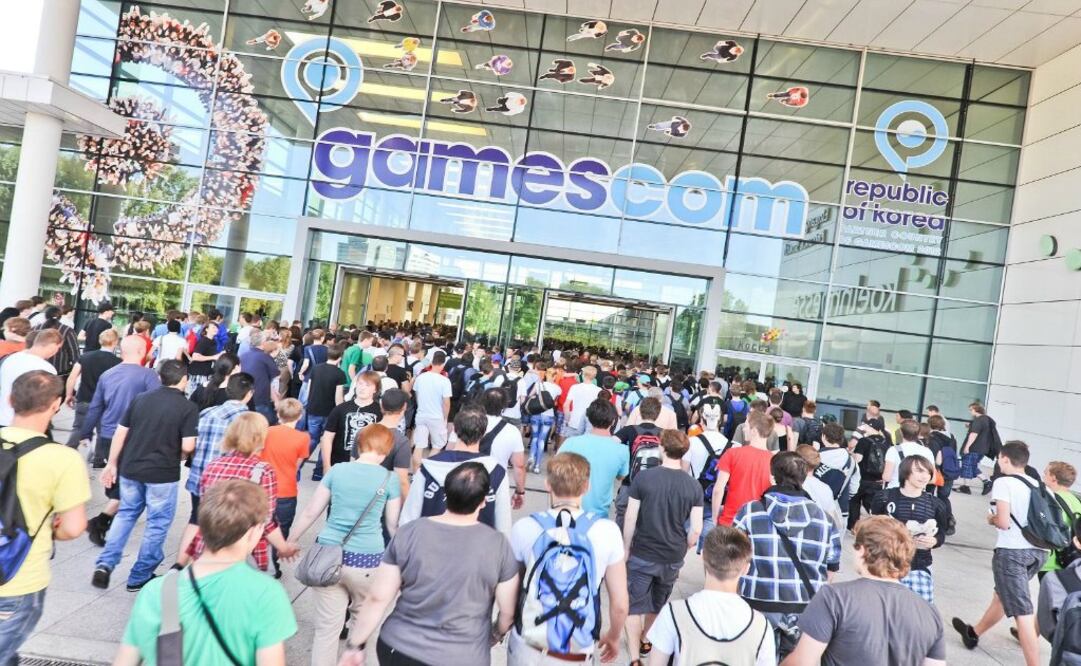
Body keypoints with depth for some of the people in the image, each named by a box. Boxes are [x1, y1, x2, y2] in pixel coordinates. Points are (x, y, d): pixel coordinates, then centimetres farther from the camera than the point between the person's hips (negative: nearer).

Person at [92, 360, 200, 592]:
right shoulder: (188, 407, -10)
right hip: (162, 474, -5)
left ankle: (105, 564, 13)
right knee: (157, 523, 10)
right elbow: (188, 446, -16)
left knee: (125, 514, 24)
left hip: (130, 469, 5)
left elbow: (120, 433, 6)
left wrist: (112, 463, 14)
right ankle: (139, 578, 18)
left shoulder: (140, 398, 4)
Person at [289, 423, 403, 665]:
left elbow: (310, 513, 8)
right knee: (362, 618, 24)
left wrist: (291, 541, 22)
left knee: (326, 626, 11)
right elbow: (393, 525, 3)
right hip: (366, 560, -1)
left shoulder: (336, 470, 2)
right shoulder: (390, 479, -4)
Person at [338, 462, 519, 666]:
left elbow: (377, 598, -6)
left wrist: (354, 645, 6)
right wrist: (496, 634, 15)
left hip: (399, 649, 2)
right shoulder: (498, 544, -14)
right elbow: (509, 611, -5)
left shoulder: (408, 533, -10)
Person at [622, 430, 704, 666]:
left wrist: (626, 548, 4)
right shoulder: (694, 486, -7)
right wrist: (683, 550, 12)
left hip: (642, 554, -3)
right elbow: (696, 529, -6)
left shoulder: (643, 477, -13)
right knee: (658, 604, 23)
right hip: (673, 558, 3)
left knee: (635, 605, 9)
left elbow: (630, 518, -10)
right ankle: (644, 640, 43)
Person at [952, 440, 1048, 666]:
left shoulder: (1003, 482, -10)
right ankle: (973, 633, 45)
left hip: (1012, 552, -8)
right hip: (1038, 551, 8)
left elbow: (1003, 522, -18)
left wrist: (991, 519, 4)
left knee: (1023, 613, -4)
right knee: (1003, 593, 25)